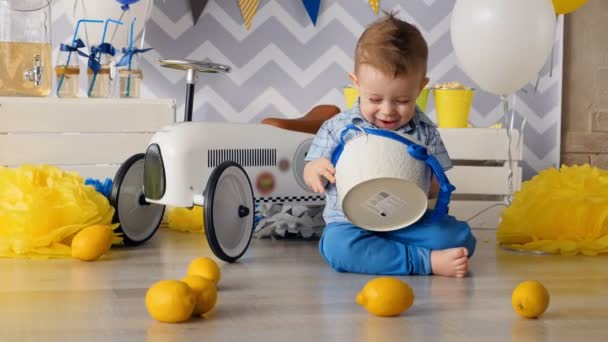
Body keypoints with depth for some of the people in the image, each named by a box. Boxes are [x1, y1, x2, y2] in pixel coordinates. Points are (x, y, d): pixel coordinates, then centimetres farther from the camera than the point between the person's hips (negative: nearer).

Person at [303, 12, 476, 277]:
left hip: (409, 223, 1)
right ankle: (429, 262, -33)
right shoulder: (337, 128, 4)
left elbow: (437, 186, 5)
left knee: (460, 237, -23)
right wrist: (316, 170, -17)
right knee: (337, 245, -37)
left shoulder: (425, 132, 5)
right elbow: (311, 176, 8)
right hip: (351, 223, -1)